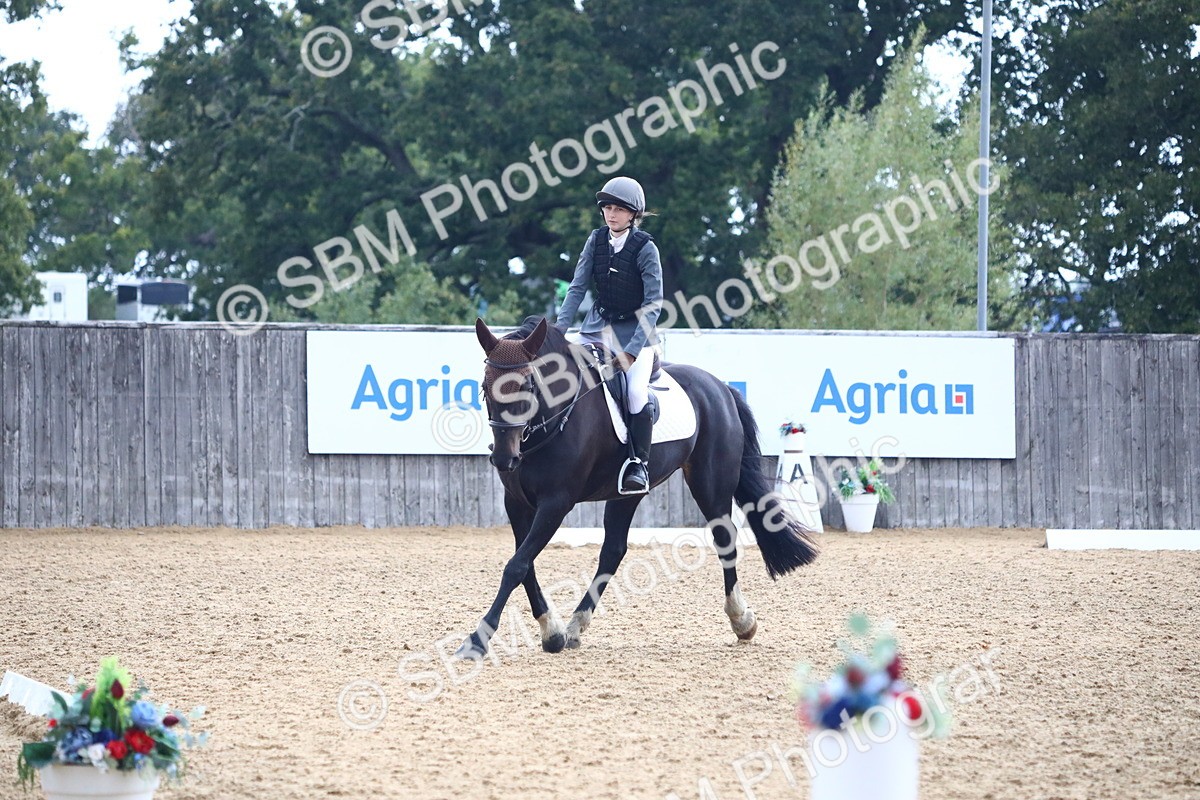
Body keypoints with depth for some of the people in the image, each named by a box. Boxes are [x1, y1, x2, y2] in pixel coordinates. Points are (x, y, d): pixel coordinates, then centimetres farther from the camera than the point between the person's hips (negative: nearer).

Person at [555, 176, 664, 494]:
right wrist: (560, 326, -12)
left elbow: (653, 303, -16)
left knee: (636, 391, -24)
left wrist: (632, 351, -23)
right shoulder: (597, 240, -2)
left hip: (637, 329, -5)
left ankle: (640, 462, -15)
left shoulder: (645, 248, -15)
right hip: (599, 325, 5)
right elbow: (578, 286, 0)